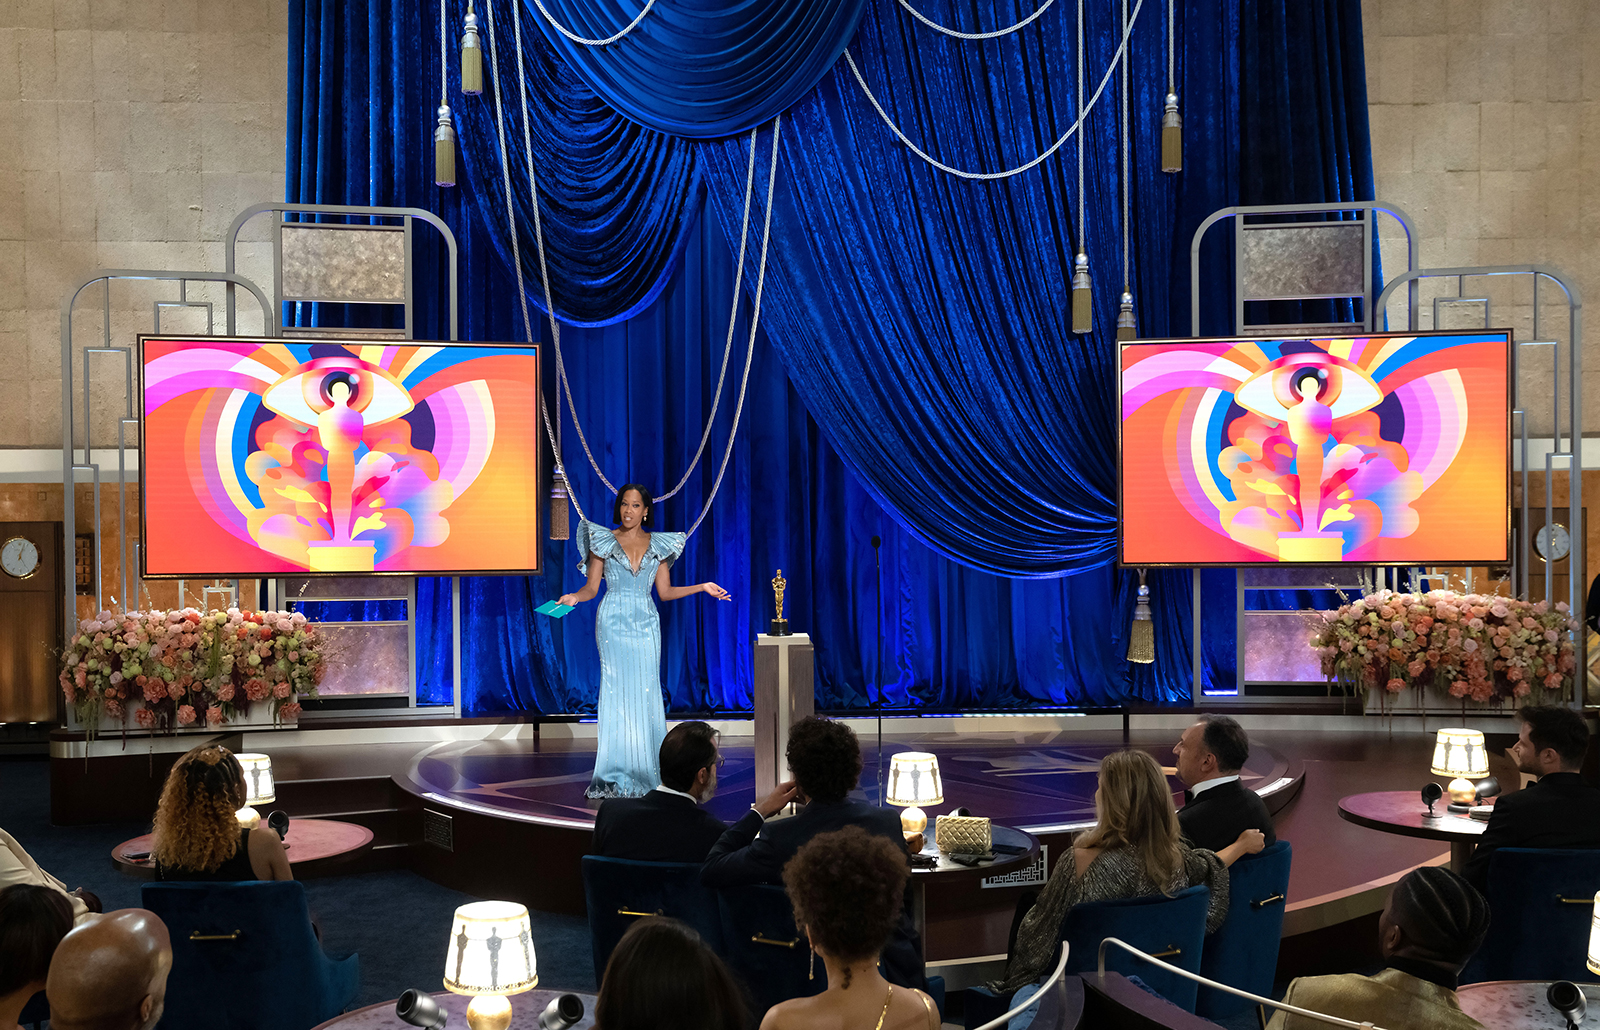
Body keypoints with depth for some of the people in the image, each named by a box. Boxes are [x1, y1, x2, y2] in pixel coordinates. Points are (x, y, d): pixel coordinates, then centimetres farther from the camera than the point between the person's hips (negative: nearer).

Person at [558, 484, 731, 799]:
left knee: (647, 693, -2)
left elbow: (665, 591, 11)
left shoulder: (658, 545, 10)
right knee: (617, 692, -6)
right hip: (613, 622, -2)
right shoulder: (603, 541, 4)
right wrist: (575, 597, -18)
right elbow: (592, 587, 2)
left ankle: (647, 771, 4)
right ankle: (616, 775, -2)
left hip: (646, 624, 2)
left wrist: (702, 587, 3)